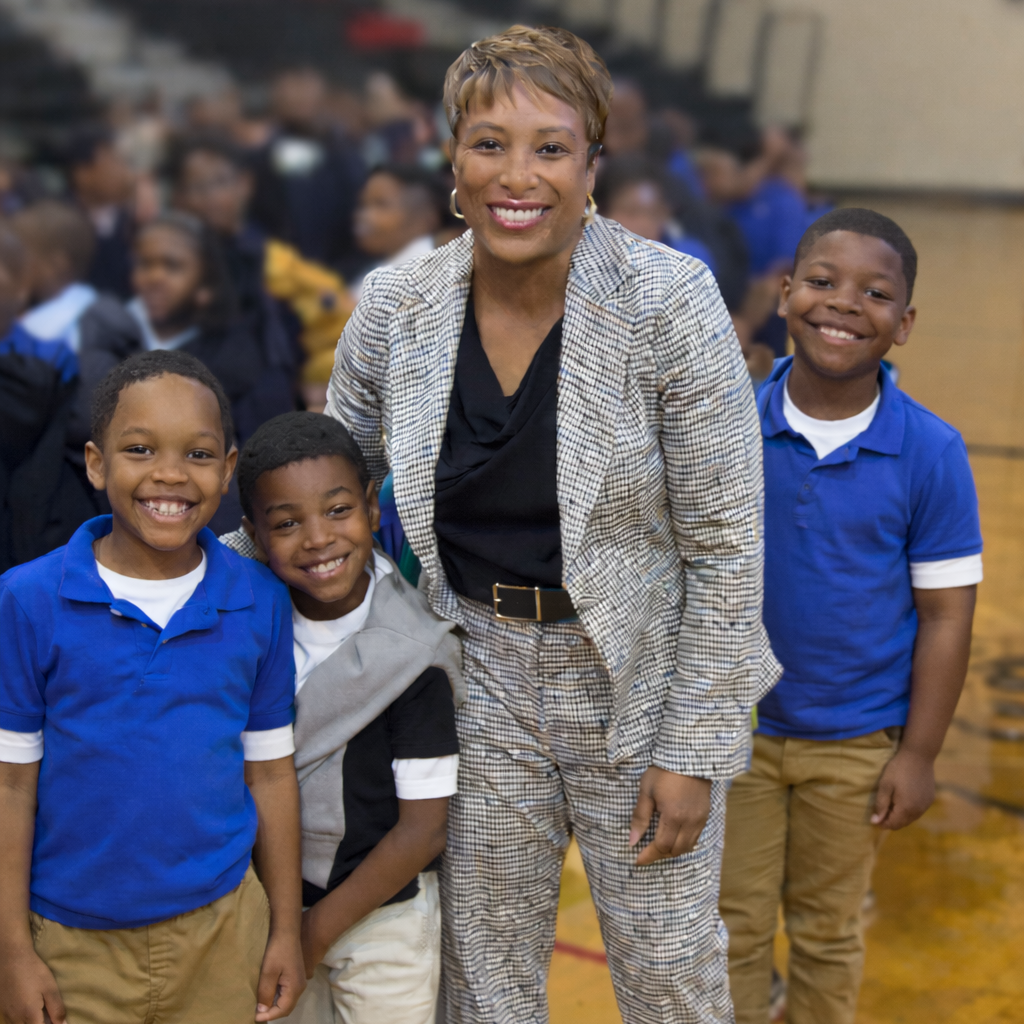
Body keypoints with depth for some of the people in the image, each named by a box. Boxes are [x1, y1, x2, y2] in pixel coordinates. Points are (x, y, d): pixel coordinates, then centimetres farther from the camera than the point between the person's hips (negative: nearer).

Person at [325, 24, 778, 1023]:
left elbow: (725, 544, -13)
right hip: (479, 678, 3)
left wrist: (693, 752, -12)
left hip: (640, 680, -2)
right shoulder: (395, 305, -8)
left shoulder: (669, 302, -18)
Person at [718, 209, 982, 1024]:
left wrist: (920, 753, -7)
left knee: (827, 936, 19)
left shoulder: (931, 453, -13)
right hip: (733, 725, 1)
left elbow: (945, 613, -8)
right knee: (732, 930, 15)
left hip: (857, 743, -1)